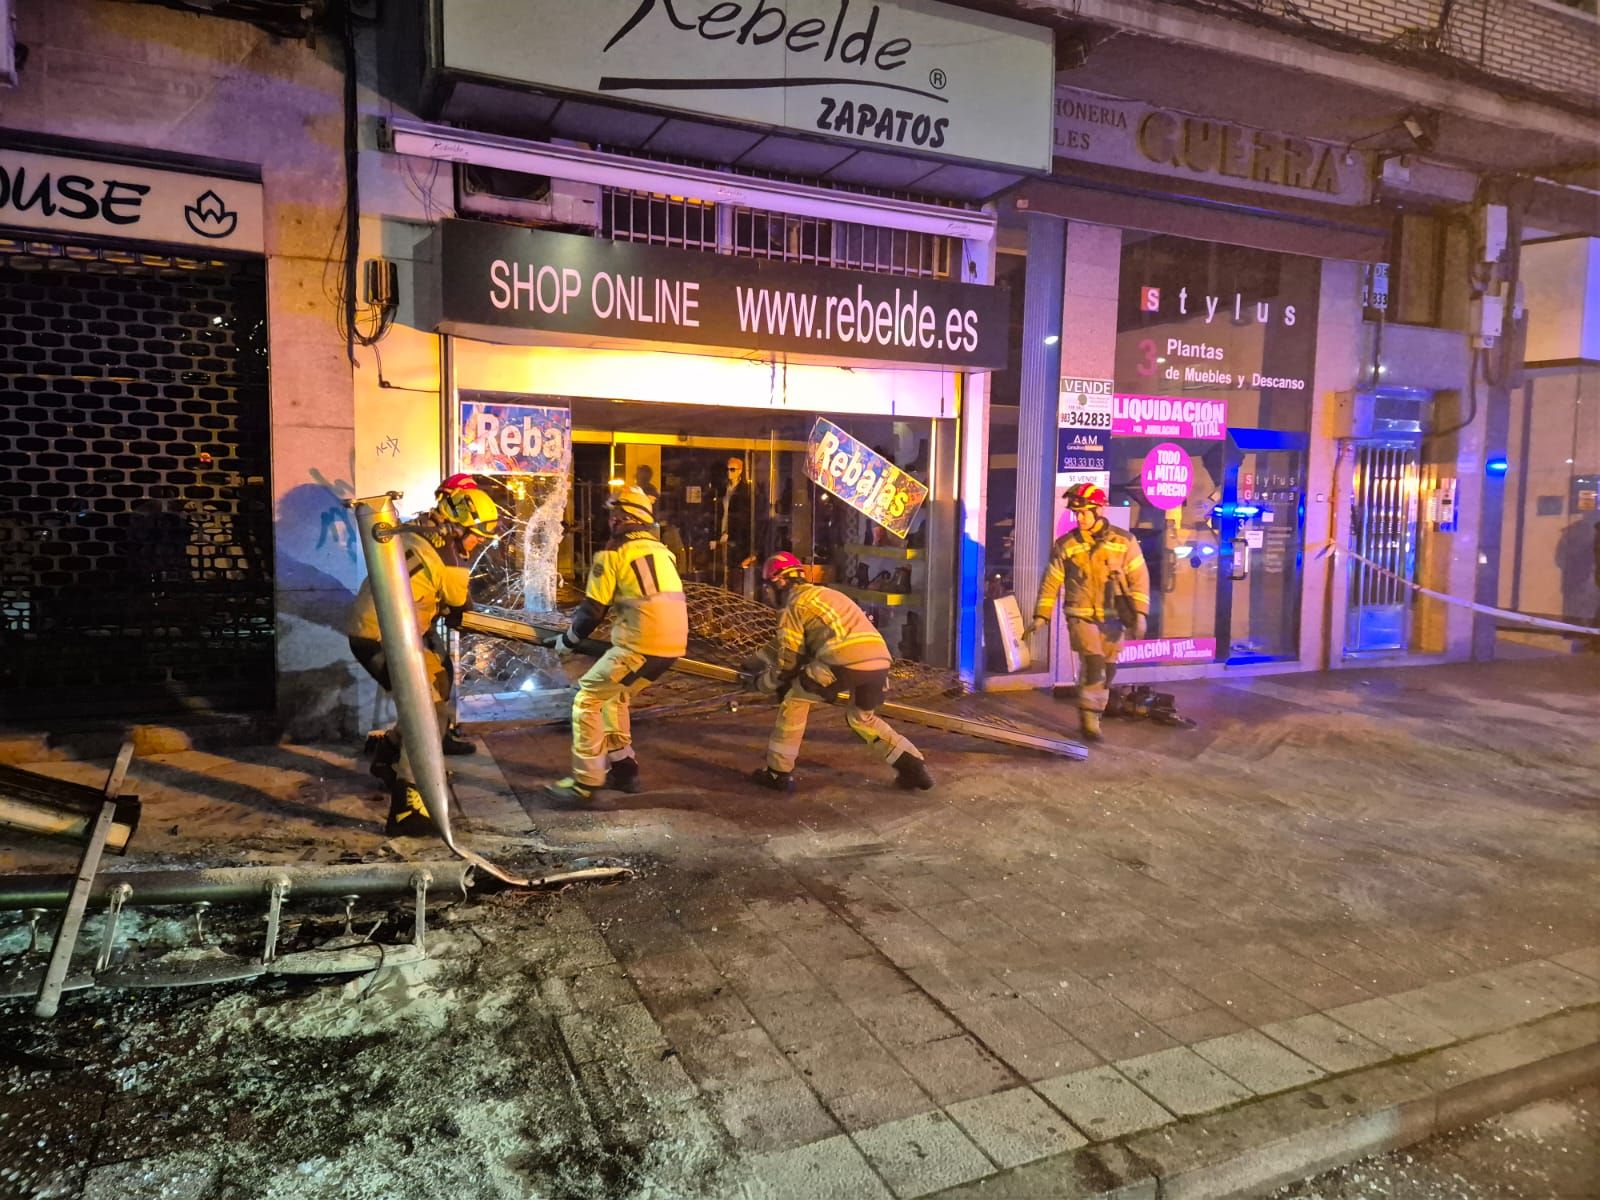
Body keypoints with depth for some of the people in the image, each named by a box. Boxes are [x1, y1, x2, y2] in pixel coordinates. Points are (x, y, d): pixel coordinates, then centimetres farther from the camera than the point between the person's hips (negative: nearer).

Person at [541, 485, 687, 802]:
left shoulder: (614, 552, -3)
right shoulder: (661, 550, 19)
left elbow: (593, 608, -2)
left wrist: (568, 641, 13)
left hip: (640, 645, -8)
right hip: (672, 644, 8)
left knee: (587, 699, 4)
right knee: (614, 695, 25)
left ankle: (585, 780, 3)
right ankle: (623, 768, 26)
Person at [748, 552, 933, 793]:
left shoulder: (792, 605, 7)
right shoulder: (822, 594, 33)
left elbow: (788, 660, 9)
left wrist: (764, 682, 27)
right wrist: (759, 662, 45)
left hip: (845, 660, -8)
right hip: (879, 660, 8)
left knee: (794, 701, 12)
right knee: (862, 718, 30)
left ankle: (779, 773, 14)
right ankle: (913, 767, 24)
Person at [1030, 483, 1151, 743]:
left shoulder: (1124, 541, -1)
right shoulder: (1065, 545, 0)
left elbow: (1139, 578, -2)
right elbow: (1051, 582, 5)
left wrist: (1140, 614, -10)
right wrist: (1041, 616, 1)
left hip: (1113, 618, 2)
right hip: (1081, 616, -2)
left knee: (1107, 671, 7)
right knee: (1093, 663, -18)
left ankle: (1092, 717, 24)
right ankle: (1089, 718, -7)